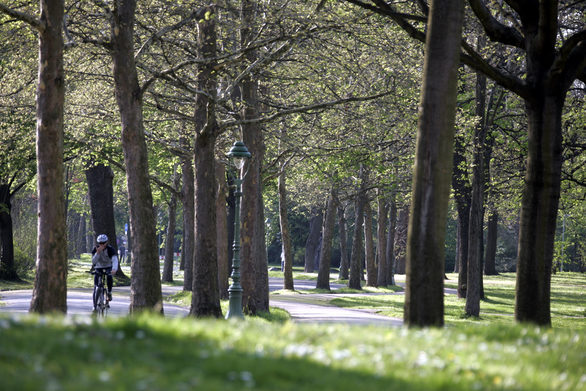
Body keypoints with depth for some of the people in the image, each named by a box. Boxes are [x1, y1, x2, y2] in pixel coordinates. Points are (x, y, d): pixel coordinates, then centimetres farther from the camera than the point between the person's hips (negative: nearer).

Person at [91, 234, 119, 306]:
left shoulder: (110, 249, -21)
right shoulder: (95, 249, -14)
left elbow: (115, 260, -34)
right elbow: (93, 261, -21)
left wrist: (114, 269, -53)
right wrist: (98, 253, -36)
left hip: (108, 267, -2)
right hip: (98, 267, 2)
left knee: (109, 276, -34)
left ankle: (109, 293, -13)